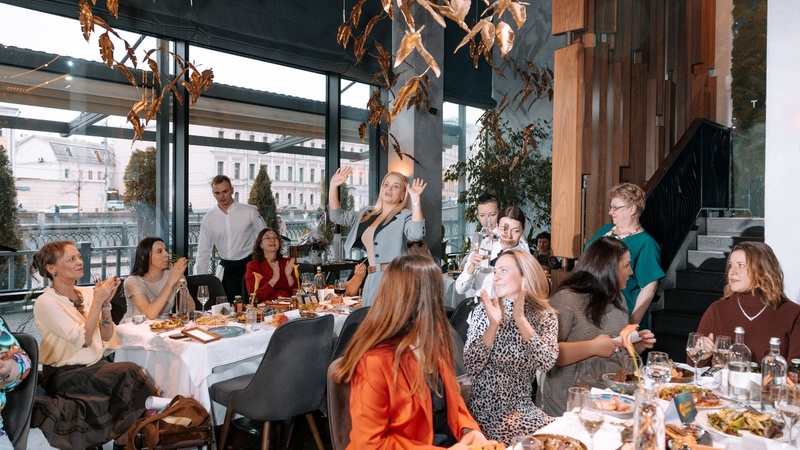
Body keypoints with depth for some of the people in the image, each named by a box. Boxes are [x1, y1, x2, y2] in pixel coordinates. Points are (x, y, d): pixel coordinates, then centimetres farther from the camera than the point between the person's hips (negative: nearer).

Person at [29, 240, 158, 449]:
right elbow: (83, 340, -20)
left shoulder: (87, 293, 5)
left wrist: (106, 303, -9)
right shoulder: (45, 303, -12)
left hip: (96, 366, 6)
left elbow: (106, 336, 4)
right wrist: (97, 301, -20)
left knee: (132, 377, -25)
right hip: (65, 375, -5)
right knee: (129, 373, -27)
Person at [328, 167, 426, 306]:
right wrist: (333, 186, 8)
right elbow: (337, 216, 19)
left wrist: (415, 199, -28)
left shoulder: (404, 216, -3)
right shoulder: (367, 214, 17)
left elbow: (416, 234, -23)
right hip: (371, 279, 7)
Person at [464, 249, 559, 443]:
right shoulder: (484, 310, -6)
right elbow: (472, 367, -14)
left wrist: (520, 319, -26)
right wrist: (493, 324, -25)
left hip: (524, 408, 3)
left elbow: (547, 363, -18)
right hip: (488, 410, -3)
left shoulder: (545, 317, -2)